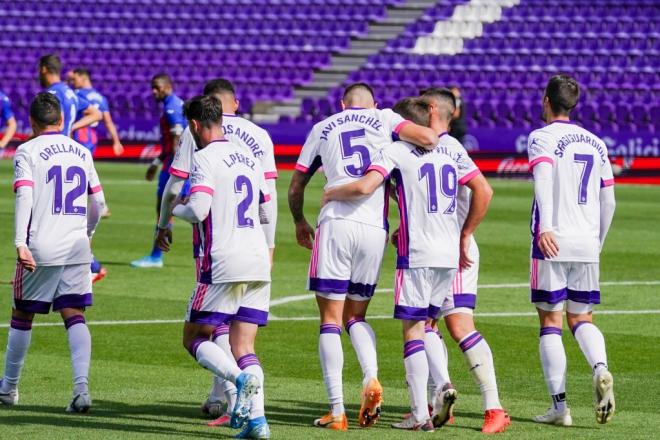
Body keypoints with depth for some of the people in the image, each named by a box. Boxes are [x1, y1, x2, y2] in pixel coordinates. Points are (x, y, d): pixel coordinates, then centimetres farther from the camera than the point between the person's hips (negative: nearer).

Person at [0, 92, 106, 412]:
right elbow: (98, 202, 17)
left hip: (40, 248, -3)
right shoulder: (81, 152, 12)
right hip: (77, 248, 3)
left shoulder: (27, 151, -2)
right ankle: (81, 388, -18)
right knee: (74, 316, 0)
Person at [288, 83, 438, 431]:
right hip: (375, 229, 1)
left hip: (336, 223, -1)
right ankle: (371, 379, -9)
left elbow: (295, 187, 23)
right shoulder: (383, 119, 12)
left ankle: (337, 411, -6)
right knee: (355, 315, 18)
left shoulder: (322, 128, 16)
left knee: (331, 320, 3)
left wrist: (299, 223, 41)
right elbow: (428, 138, -6)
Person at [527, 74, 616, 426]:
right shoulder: (596, 143, 16)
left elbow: (543, 176, -22)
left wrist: (545, 227, -34)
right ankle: (600, 368, -18)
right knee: (581, 319, 12)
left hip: (553, 243, -4)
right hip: (587, 245, 4)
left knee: (550, 321, 3)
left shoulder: (541, 138, -1)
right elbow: (608, 202, 17)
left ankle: (559, 406, -1)